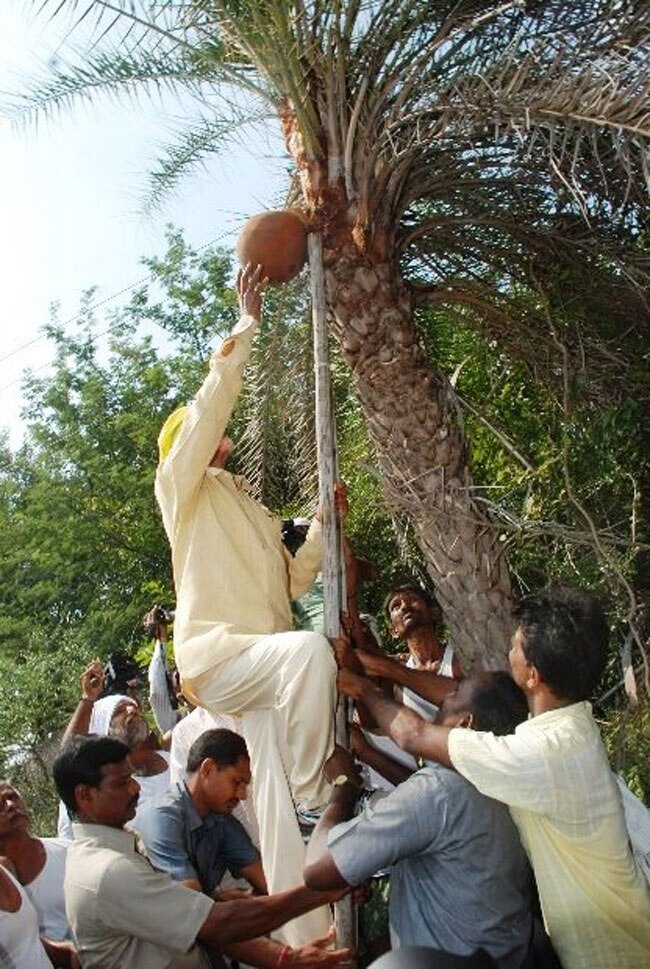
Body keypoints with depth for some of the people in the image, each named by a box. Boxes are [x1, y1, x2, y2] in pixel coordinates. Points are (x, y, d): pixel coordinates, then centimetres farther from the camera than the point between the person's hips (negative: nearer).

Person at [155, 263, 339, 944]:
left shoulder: (249, 512, 30)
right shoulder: (180, 484, 8)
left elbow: (291, 582, 26)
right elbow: (211, 402, -7)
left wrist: (323, 525, 15)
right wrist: (246, 324, -6)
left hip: (265, 660, 7)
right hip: (213, 653, -7)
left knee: (284, 805, -2)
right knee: (310, 649, -35)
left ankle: (314, 936, 0)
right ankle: (315, 790, -23)